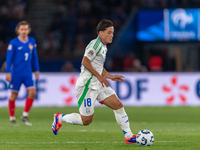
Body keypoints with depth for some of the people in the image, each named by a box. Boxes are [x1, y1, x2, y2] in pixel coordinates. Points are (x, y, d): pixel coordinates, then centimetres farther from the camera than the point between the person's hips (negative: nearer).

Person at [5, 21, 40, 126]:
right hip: (16, 73, -4)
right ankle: (12, 118, 15)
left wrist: (37, 70, 16)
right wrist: (8, 72, -11)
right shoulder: (14, 43, -8)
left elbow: (34, 57, 15)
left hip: (27, 73, 4)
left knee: (32, 92, -10)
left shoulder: (32, 42, 5)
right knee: (14, 95, 2)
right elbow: (9, 58, -6)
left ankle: (25, 115, 3)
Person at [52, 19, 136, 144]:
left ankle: (129, 136, 5)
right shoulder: (96, 44, -13)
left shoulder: (103, 46, 17)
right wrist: (99, 76, -19)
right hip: (87, 85, -9)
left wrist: (111, 76, 16)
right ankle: (60, 118, 17)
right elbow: (85, 61, -22)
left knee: (118, 105, 0)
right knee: (87, 120, -5)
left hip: (98, 85, 9)